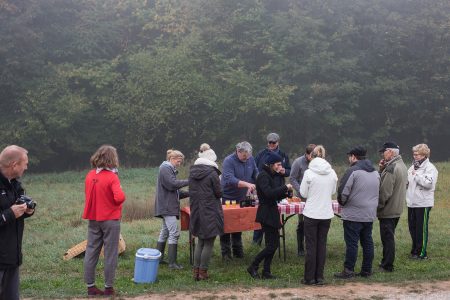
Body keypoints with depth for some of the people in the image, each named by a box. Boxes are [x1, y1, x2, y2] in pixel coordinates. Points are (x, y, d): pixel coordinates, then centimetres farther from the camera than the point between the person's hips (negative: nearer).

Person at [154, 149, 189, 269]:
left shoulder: (170, 169, 21)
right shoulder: (165, 169, -10)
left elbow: (175, 190, 19)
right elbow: (173, 184, -23)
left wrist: (188, 193, 6)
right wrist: (189, 181, -18)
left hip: (168, 207, 11)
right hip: (167, 206, -11)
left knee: (165, 232, 14)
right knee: (174, 233, -12)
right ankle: (172, 262, -12)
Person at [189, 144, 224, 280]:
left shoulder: (192, 171, 5)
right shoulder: (212, 173, -14)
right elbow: (219, 193, -9)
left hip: (196, 211, 6)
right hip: (210, 212, -6)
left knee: (200, 242, 17)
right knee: (208, 243, 4)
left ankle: (196, 271, 16)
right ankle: (203, 272, 6)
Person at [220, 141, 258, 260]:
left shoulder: (250, 159, 1)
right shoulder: (228, 161, -19)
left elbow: (256, 174, 12)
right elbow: (230, 180, -31)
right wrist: (247, 184, -40)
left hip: (242, 198, 6)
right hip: (228, 198, -5)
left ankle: (237, 251, 24)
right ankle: (226, 253, 9)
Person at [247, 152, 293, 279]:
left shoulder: (273, 176, 14)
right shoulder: (263, 176, -14)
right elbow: (269, 193, -28)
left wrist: (285, 192, -1)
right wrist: (285, 187, -20)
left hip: (272, 213, 9)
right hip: (266, 214, -9)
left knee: (274, 244, 10)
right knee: (272, 245, -7)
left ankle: (266, 272, 17)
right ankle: (253, 267, 4)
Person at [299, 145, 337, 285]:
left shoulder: (309, 173, -13)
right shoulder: (332, 173, -3)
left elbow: (303, 193, -5)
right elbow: (333, 191, 10)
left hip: (311, 213, -3)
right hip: (326, 213, 3)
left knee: (311, 246, 5)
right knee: (322, 245, 11)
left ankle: (309, 277, 10)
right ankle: (319, 277, 14)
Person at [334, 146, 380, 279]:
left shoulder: (353, 171, -14)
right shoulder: (375, 172, 12)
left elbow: (343, 192, -16)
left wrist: (342, 203, 3)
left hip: (353, 214, -7)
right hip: (370, 214, 7)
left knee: (351, 243, -2)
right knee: (367, 242, 12)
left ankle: (348, 270, 2)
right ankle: (367, 270, 17)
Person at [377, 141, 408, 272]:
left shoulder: (391, 168, -20)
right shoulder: (402, 165, 13)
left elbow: (385, 192, -23)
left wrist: (377, 207, -14)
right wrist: (382, 169, 0)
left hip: (387, 211, -10)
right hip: (397, 209, 10)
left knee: (387, 238, -2)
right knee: (389, 238, 17)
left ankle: (387, 266, 4)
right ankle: (386, 263, 26)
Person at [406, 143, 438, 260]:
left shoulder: (430, 168, -8)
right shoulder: (413, 167, 16)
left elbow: (428, 183, -21)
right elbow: (407, 181, 26)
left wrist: (416, 175, -14)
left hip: (423, 203, -8)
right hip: (412, 202, 8)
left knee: (421, 229, -1)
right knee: (412, 227, 12)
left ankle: (422, 253, 7)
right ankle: (415, 250, 24)